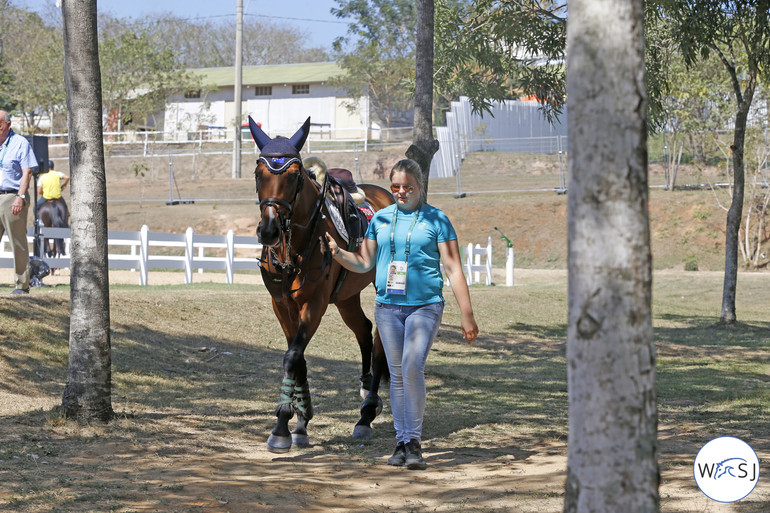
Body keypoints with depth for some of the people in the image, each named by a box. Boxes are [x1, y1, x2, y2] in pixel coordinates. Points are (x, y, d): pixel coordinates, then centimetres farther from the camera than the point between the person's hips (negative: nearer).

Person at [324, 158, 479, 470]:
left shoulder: (436, 220, 1)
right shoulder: (380, 219, 11)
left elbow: (453, 268, 0)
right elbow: (364, 263, 15)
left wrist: (467, 315, -4)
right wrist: (336, 252, -5)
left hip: (424, 307, -4)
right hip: (387, 307, 4)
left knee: (412, 368, -18)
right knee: (397, 374, 7)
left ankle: (414, 443, -12)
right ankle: (402, 443, 15)